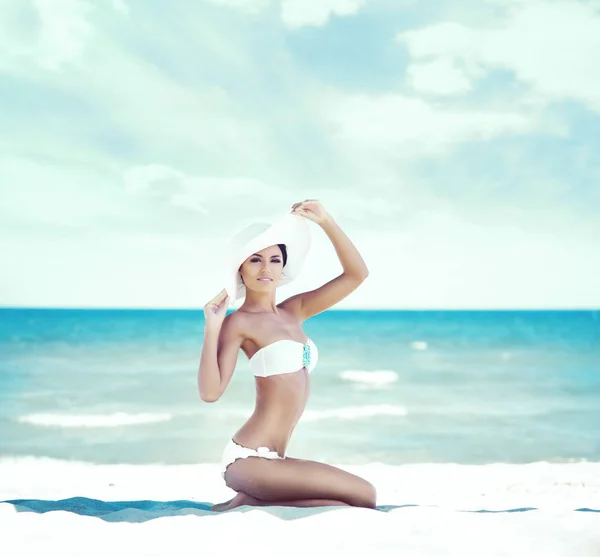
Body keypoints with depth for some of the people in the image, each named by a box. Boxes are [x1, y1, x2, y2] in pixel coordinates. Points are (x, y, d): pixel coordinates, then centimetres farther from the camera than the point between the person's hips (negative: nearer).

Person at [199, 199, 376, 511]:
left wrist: (326, 221, 2)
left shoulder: (294, 310, 12)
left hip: (271, 459, 8)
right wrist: (212, 327, -22)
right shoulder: (239, 323, -7)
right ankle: (250, 503, -6)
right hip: (250, 459, -8)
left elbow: (356, 275, 9)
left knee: (360, 501, 15)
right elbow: (210, 392, -19)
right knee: (364, 496, -12)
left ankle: (252, 502, 6)